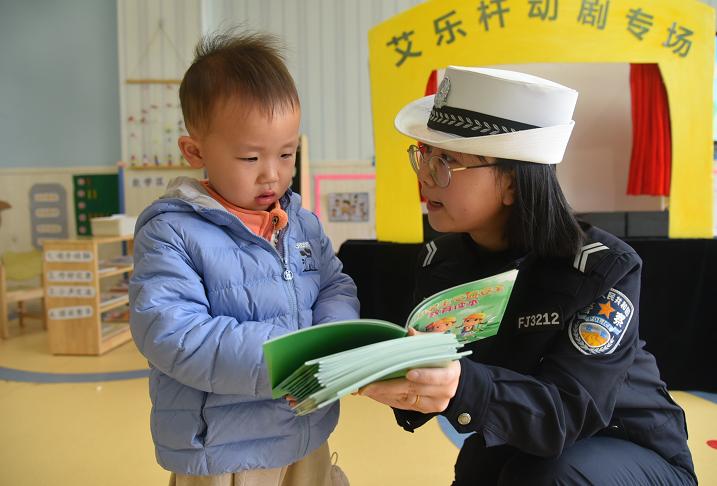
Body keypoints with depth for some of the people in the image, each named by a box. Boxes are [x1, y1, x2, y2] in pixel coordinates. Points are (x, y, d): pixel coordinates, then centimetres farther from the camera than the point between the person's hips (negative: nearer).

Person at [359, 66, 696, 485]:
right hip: (509, 449, 6)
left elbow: (570, 408, -33)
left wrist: (464, 388, -53)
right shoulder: (440, 261, -7)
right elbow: (435, 373, -8)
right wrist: (397, 378, -32)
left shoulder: (603, 267, -24)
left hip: (631, 451, -5)